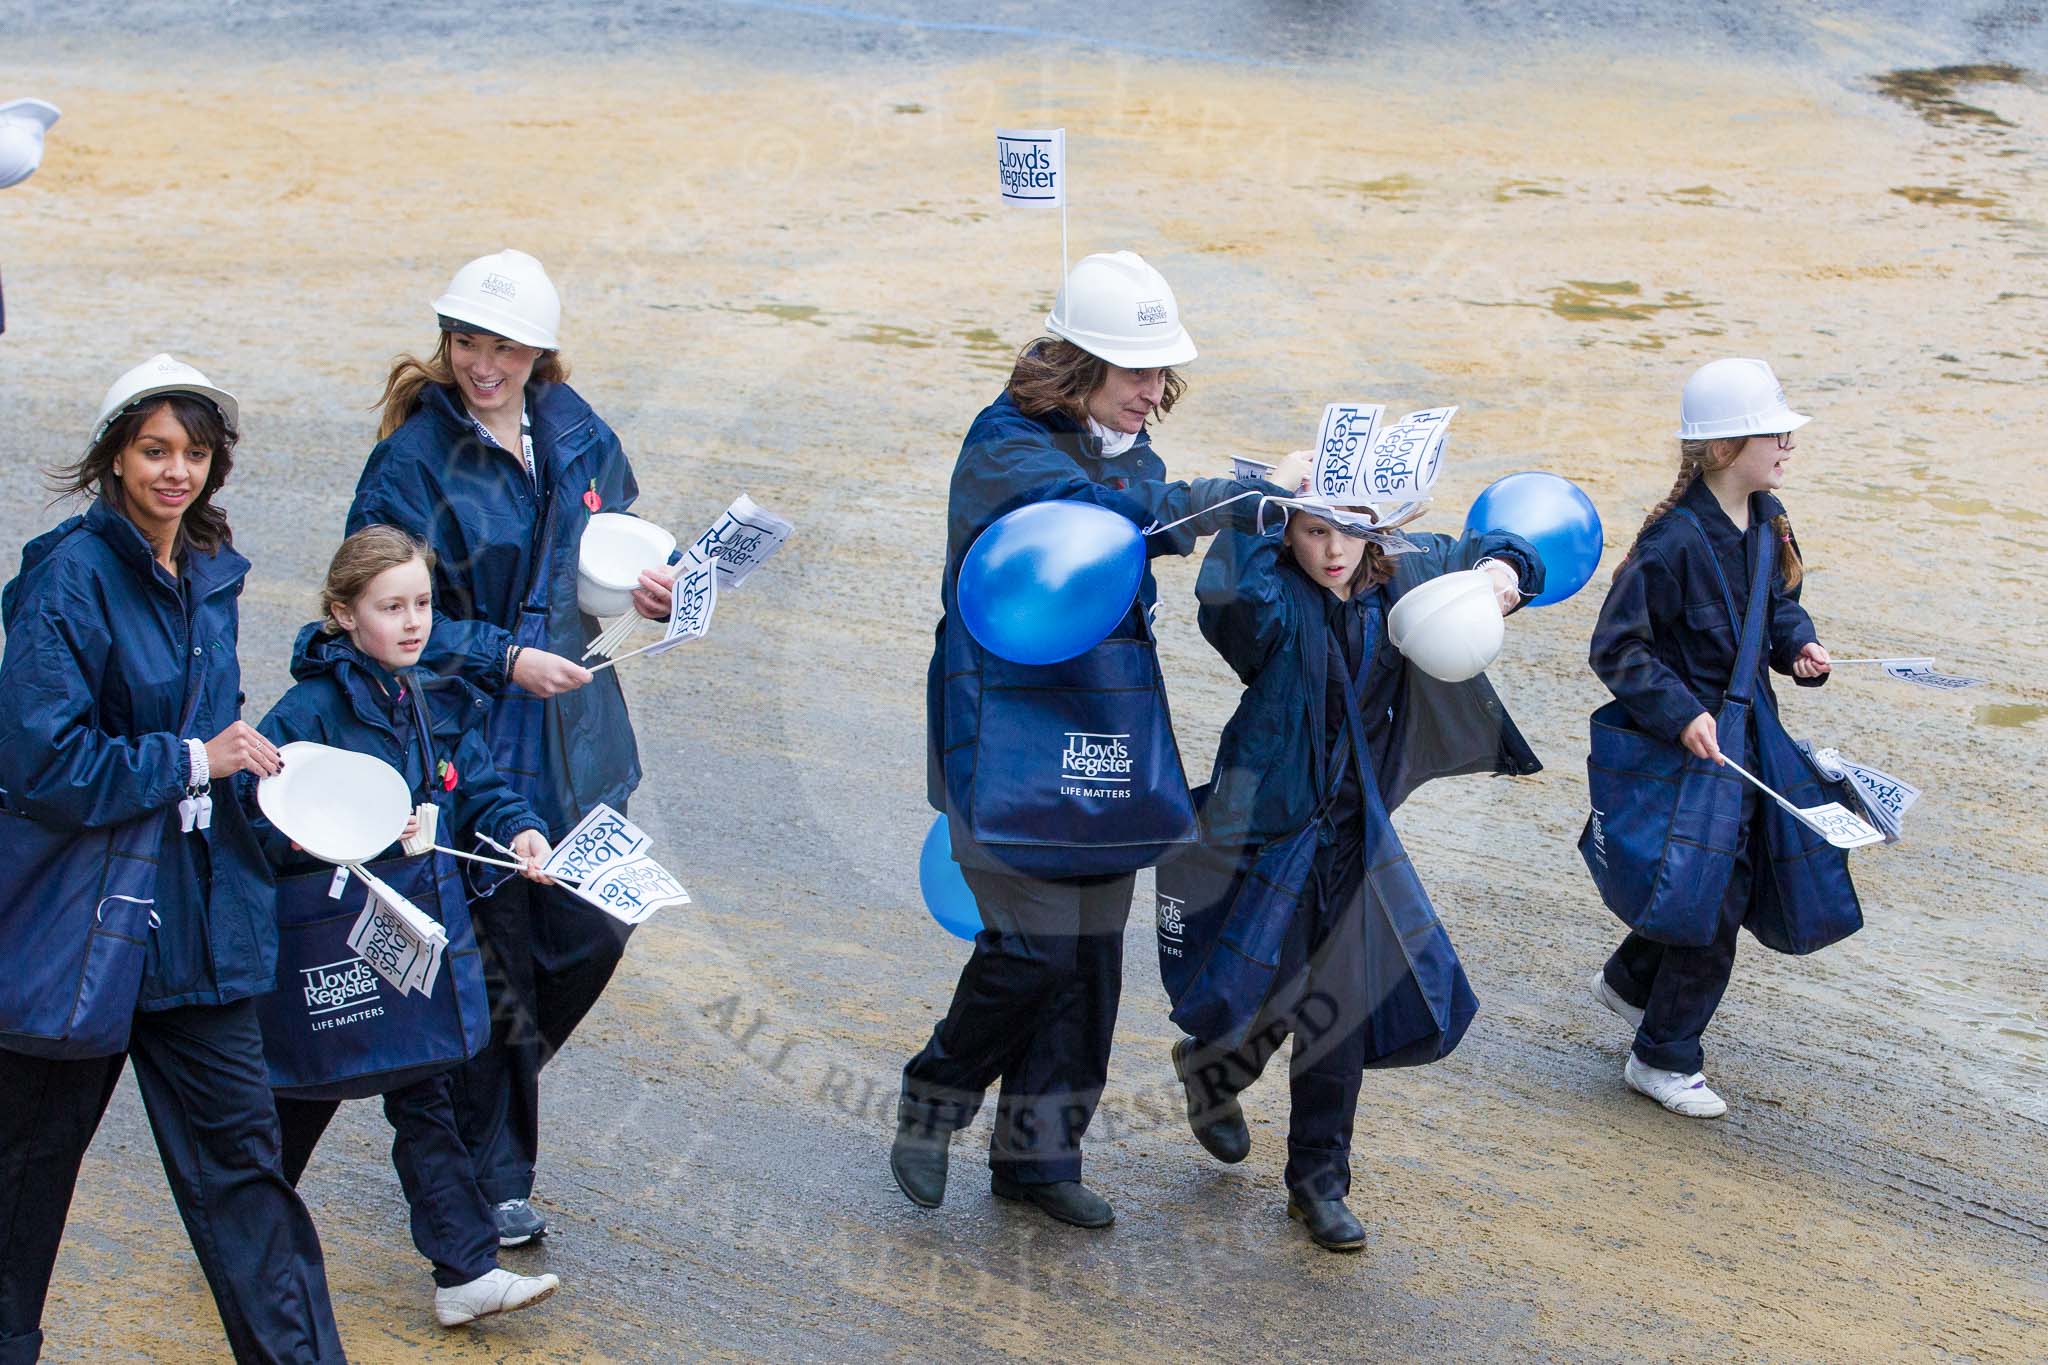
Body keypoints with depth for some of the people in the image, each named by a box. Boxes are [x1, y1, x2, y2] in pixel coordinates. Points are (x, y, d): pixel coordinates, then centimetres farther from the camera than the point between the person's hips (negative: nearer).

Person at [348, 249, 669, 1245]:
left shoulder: (572, 431, 4)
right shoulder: (414, 461, -14)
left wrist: (638, 582, -1)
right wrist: (504, 658, -20)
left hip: (573, 729, 6)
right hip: (473, 741, -6)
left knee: (592, 932, 10)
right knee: (496, 960, 3)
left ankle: (490, 1083, 38)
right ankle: (492, 1174, 20)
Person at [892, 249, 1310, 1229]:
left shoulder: (1124, 445, 12)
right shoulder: (1006, 447, -16)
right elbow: (1134, 514, -30)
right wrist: (1262, 489, -30)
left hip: (1104, 733, 7)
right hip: (1013, 734, -7)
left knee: (1093, 952, 8)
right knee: (1037, 945, -10)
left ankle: (1037, 1152, 21)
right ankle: (930, 1109, 15)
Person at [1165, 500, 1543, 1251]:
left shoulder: (1398, 573, -2)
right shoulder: (1272, 598, -18)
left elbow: (1478, 552, 13)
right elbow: (1228, 595, -42)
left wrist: (1502, 570, -8)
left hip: (1354, 828, 5)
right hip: (1270, 819, -4)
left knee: (1345, 1008, 5)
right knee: (1272, 1000, 3)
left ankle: (1319, 1181, 21)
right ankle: (1210, 1067, 41)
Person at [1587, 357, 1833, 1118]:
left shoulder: (1766, 520, 3)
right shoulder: (1675, 540, -24)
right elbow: (1616, 647, -20)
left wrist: (1797, 644, -2)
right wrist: (1680, 714, -27)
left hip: (1746, 732, 9)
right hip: (1695, 742, -9)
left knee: (1745, 877, 18)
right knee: (1716, 898, -2)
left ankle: (1631, 980, 41)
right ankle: (1664, 1059, 15)